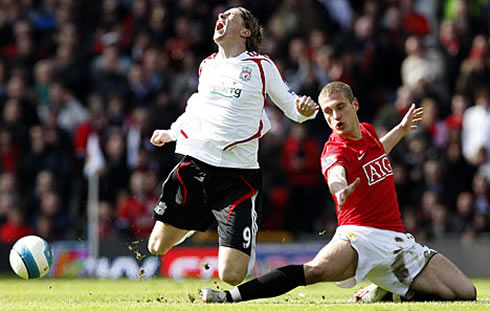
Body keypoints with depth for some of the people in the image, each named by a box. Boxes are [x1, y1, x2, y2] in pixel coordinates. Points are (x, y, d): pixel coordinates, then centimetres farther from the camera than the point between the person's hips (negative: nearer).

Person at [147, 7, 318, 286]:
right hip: (195, 166, 5)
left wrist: (305, 109, -18)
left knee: (232, 275, -13)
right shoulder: (207, 65, 13)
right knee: (158, 247, 7)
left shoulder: (262, 66, 0)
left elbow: (292, 107, 5)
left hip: (238, 176, -5)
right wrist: (171, 132, 38)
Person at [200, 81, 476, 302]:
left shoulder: (367, 131, 12)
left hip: (398, 238, 7)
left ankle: (385, 291, 16)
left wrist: (401, 130, 36)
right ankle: (230, 297, -40)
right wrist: (340, 189, -60)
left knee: (466, 293, -3)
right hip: (360, 234, -7)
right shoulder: (335, 151, -12)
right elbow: (336, 173, -38)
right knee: (316, 270, -40)